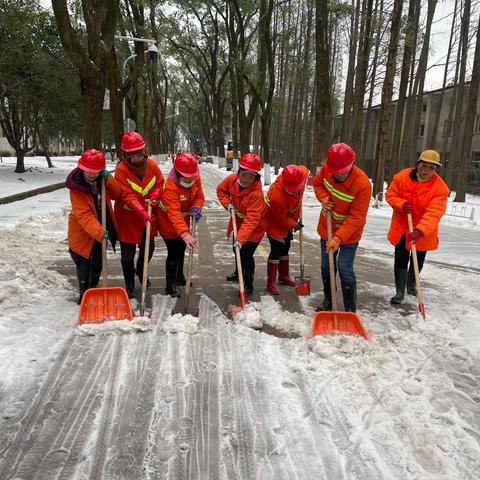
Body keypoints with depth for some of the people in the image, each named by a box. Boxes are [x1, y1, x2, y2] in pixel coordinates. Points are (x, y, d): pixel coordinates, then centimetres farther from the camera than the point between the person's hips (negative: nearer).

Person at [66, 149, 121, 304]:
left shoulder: (101, 181, -6)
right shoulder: (76, 187, -25)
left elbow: (117, 195, -3)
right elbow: (83, 215, -32)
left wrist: (108, 179, -19)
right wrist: (99, 232, -43)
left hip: (101, 229, 6)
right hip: (83, 233, -6)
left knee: (97, 265, 18)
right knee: (84, 266, 4)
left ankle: (93, 290, 36)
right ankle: (84, 294, 21)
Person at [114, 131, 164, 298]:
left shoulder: (151, 164, -7)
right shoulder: (121, 169, -20)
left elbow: (160, 183, 4)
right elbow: (128, 196, -26)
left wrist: (154, 197, -16)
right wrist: (142, 212, -38)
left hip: (148, 215, 4)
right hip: (128, 217, -4)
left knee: (149, 248, 19)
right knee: (128, 254, 4)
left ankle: (141, 270, 49)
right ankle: (129, 286, 23)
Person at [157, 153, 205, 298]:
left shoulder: (195, 179, -16)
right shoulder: (170, 186, -37)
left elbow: (199, 196, -4)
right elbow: (174, 213, -45)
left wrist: (196, 208, -28)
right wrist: (184, 234, -56)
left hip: (183, 221, 8)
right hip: (169, 223, -8)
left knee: (182, 249, 23)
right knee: (173, 253, -6)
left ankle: (179, 277, 45)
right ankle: (170, 286, 10)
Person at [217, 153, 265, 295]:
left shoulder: (256, 193, -37)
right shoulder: (232, 179, -18)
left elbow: (251, 220, -42)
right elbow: (221, 190, 3)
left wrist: (241, 238, -48)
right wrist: (227, 204, -14)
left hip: (253, 228, -7)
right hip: (238, 223, 7)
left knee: (246, 255, -10)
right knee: (237, 251, 25)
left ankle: (248, 285, 12)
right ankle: (239, 273, 52)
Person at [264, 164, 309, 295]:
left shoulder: (303, 172, -27)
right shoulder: (276, 196, -42)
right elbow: (281, 218, -27)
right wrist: (294, 224, -10)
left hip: (289, 217, 7)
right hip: (274, 220, -7)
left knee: (286, 246, 18)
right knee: (277, 248, -12)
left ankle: (284, 275, 35)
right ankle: (271, 283, -3)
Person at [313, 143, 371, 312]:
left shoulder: (363, 184, -30)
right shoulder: (327, 168, -16)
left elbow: (356, 218, -28)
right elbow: (317, 183, 6)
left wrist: (338, 238, -35)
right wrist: (323, 198, -14)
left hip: (349, 233, -5)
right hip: (327, 228, 5)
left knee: (345, 270, -7)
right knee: (326, 267, 15)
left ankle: (350, 310, 10)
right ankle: (328, 301, 34)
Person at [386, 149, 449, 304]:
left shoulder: (440, 187, -19)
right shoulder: (402, 177, -13)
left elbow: (434, 212, -27)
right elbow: (390, 194, -3)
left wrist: (420, 231, -39)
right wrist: (401, 204, -24)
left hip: (423, 231, 0)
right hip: (401, 227, 0)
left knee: (418, 259, 18)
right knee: (401, 258, 1)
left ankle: (411, 283, 43)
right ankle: (400, 292, 10)